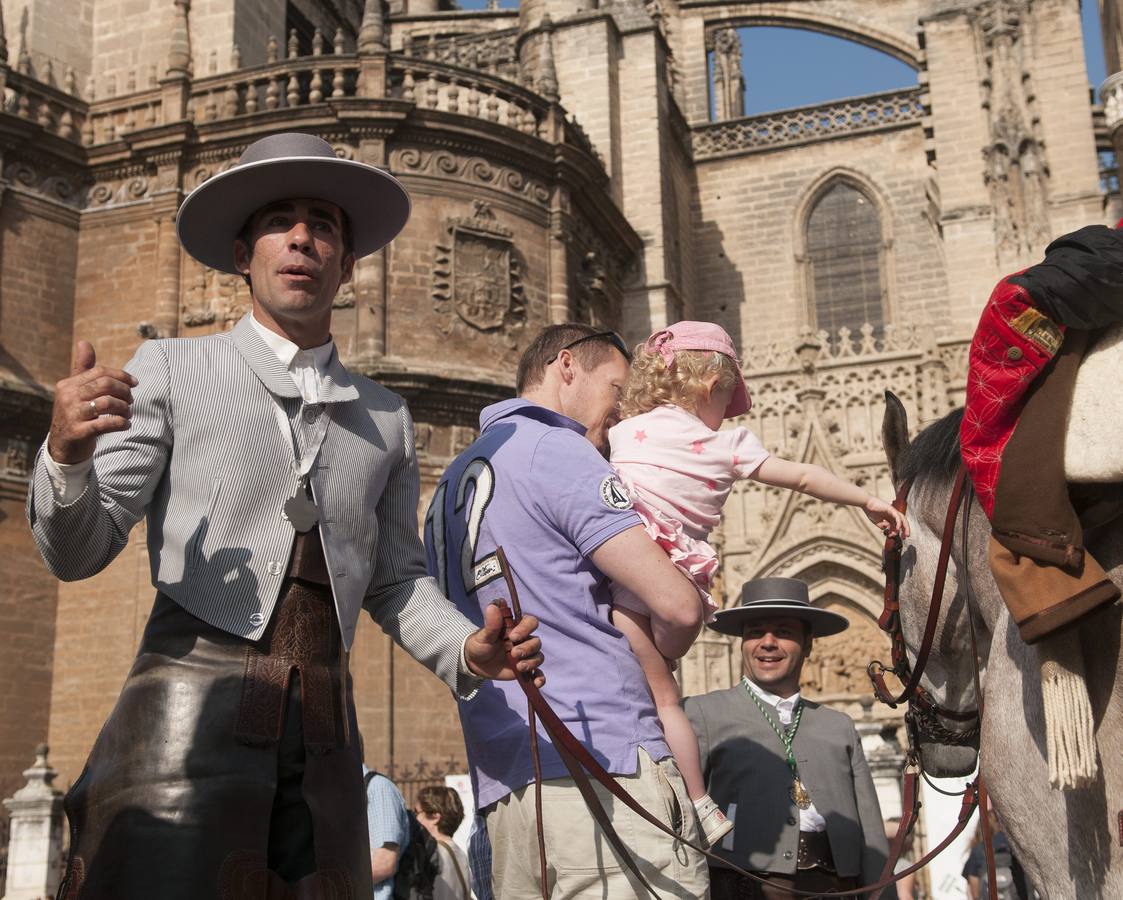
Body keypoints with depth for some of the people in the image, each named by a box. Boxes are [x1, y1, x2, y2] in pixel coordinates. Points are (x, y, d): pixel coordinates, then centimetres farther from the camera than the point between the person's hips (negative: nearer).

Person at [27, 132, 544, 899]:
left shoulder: (386, 419, 14)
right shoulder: (171, 370, 4)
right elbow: (77, 552, 1)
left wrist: (466, 652, -1)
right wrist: (67, 455, -20)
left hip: (324, 726, 4)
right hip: (190, 705, -3)